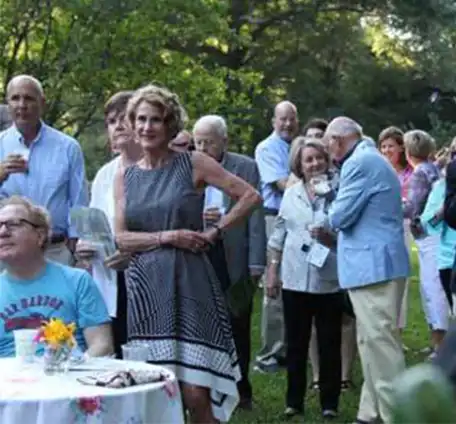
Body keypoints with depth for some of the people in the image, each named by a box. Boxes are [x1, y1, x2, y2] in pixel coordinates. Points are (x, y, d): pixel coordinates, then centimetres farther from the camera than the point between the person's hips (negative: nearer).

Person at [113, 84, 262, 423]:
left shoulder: (193, 164, 2)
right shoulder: (125, 177, 11)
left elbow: (251, 196, 1)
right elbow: (122, 238, 3)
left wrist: (216, 232, -2)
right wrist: (167, 237, -9)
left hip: (190, 283, -3)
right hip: (146, 286, 3)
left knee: (196, 393, -8)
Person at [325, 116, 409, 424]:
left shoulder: (359, 162, -13)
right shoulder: (375, 159, 20)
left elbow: (340, 216, -15)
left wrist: (331, 217, 6)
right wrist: (334, 235, 17)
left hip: (372, 264, -11)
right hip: (380, 262, 11)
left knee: (380, 344, -9)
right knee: (373, 342, 14)